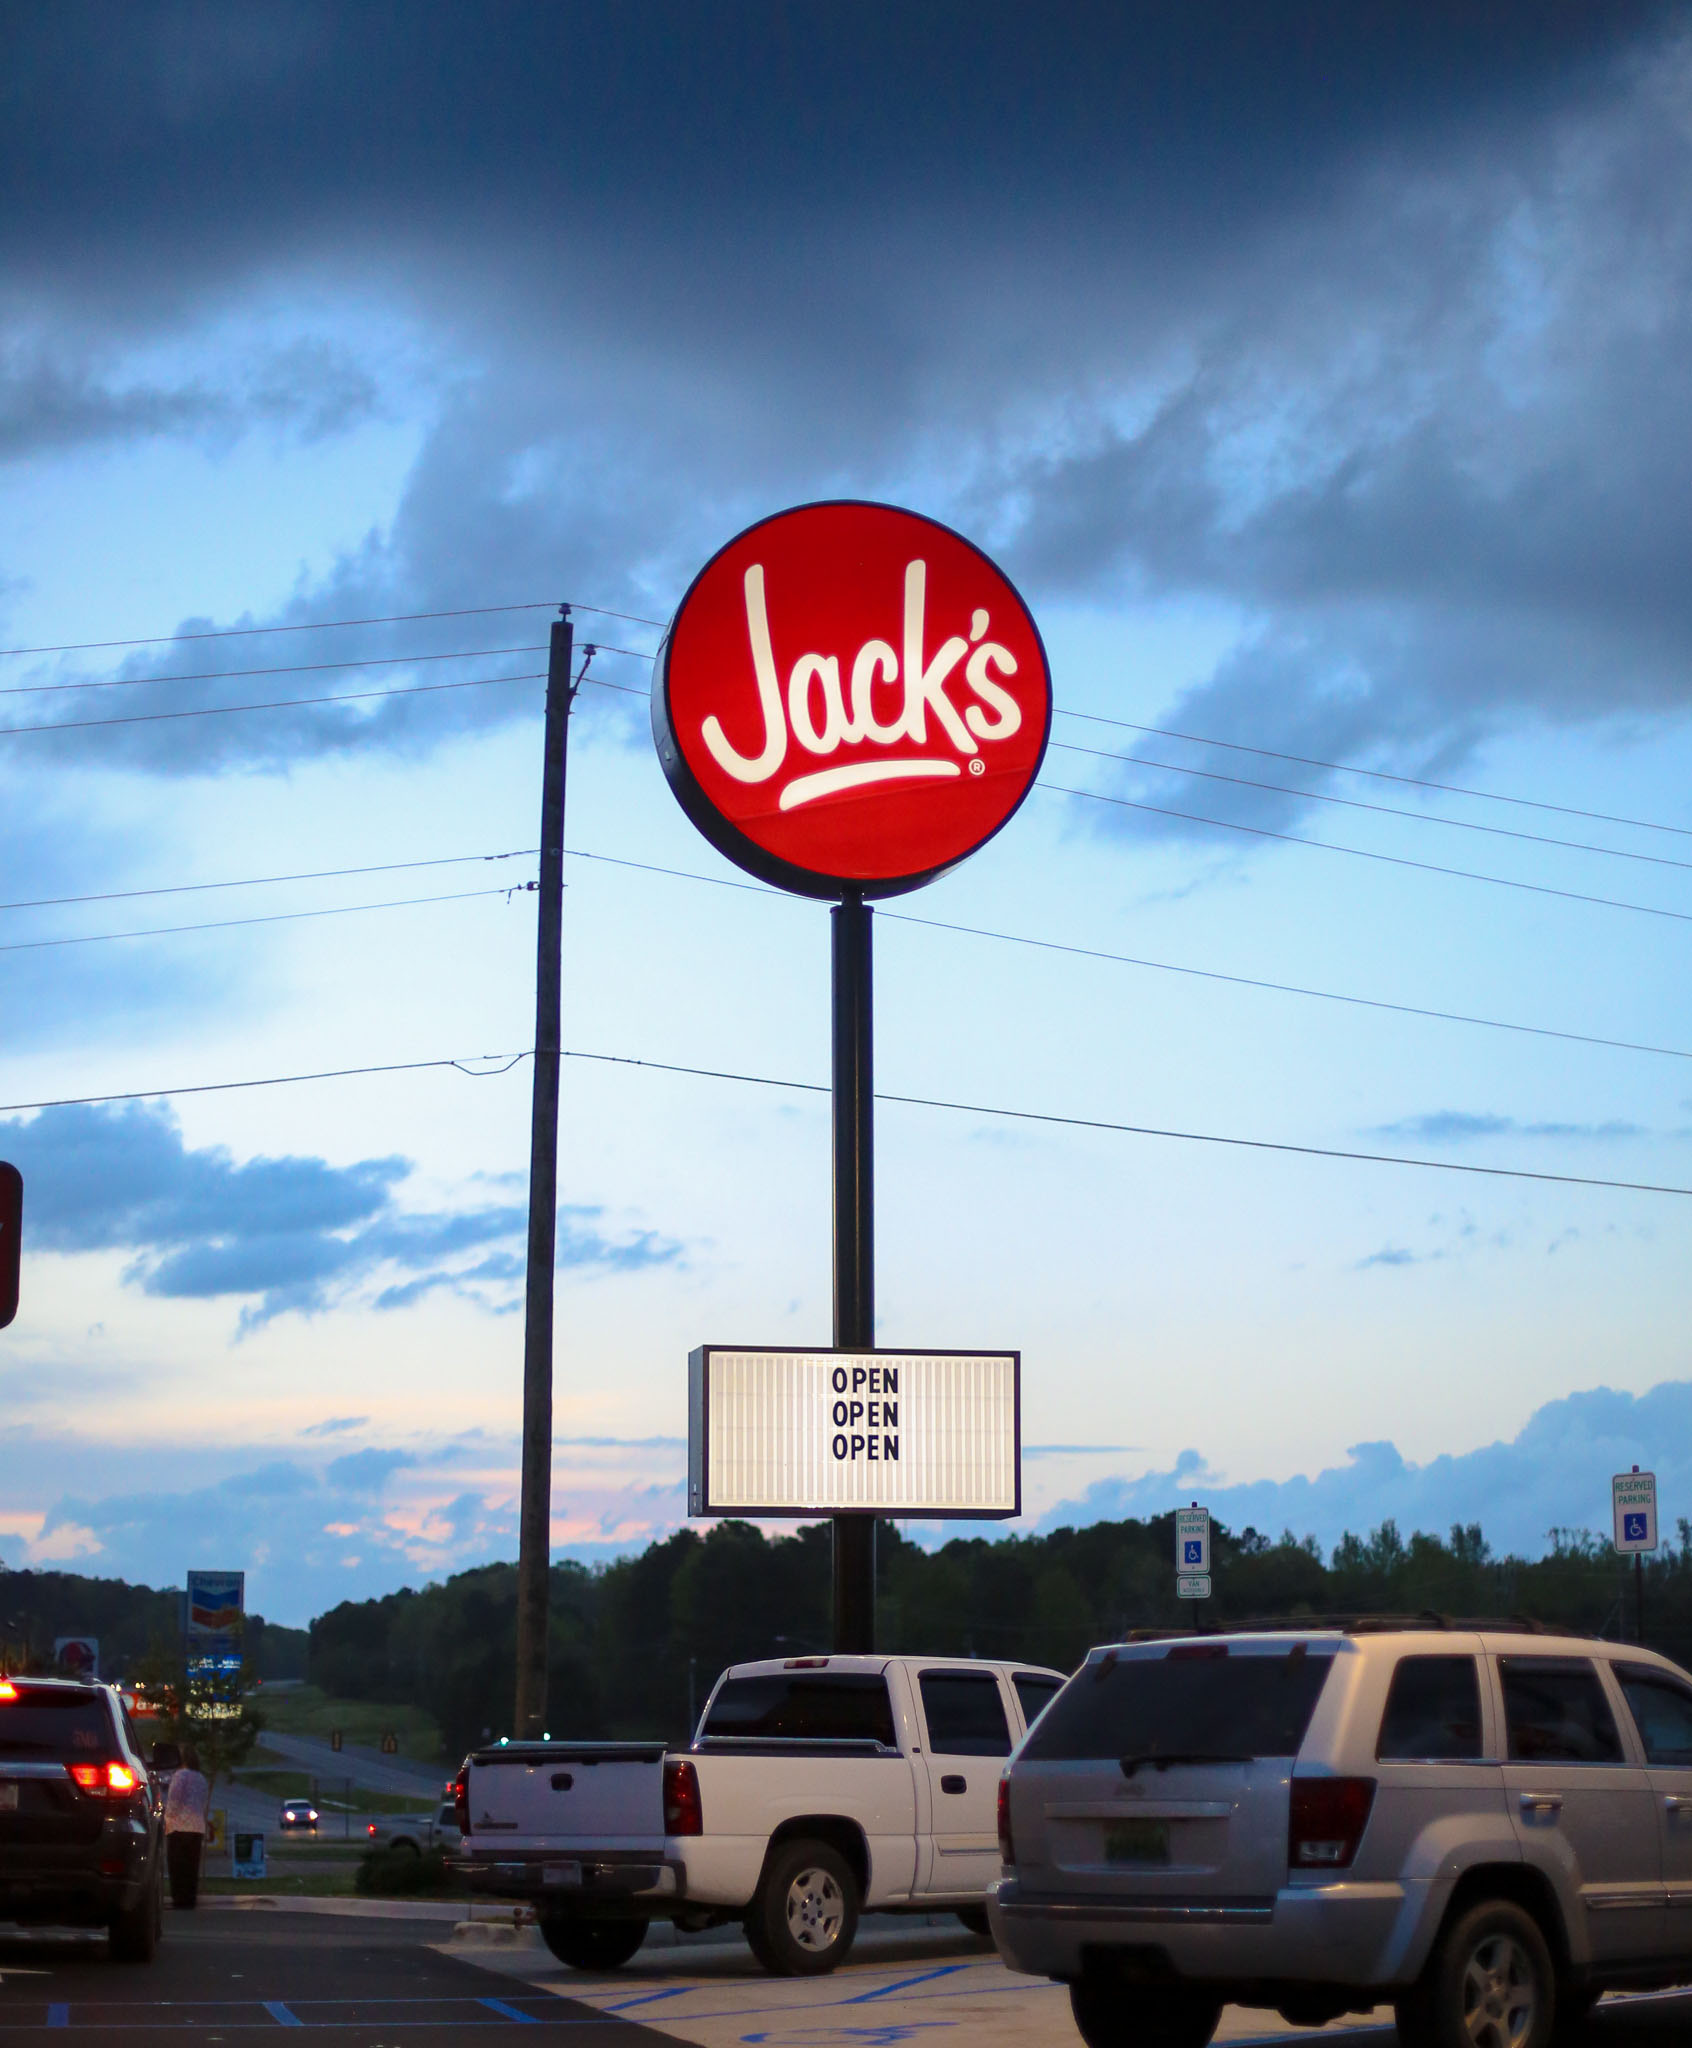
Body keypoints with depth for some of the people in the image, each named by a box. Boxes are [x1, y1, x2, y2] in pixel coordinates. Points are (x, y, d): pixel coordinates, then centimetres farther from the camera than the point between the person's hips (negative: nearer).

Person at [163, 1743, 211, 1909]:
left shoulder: (180, 1775, -4)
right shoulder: (202, 1780, 20)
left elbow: (174, 1799, -14)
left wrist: (168, 1819, -8)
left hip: (180, 1825, -7)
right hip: (198, 1827, 7)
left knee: (177, 1865, -5)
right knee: (192, 1866, 9)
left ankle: (180, 1900, -10)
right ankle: (191, 1899, 6)